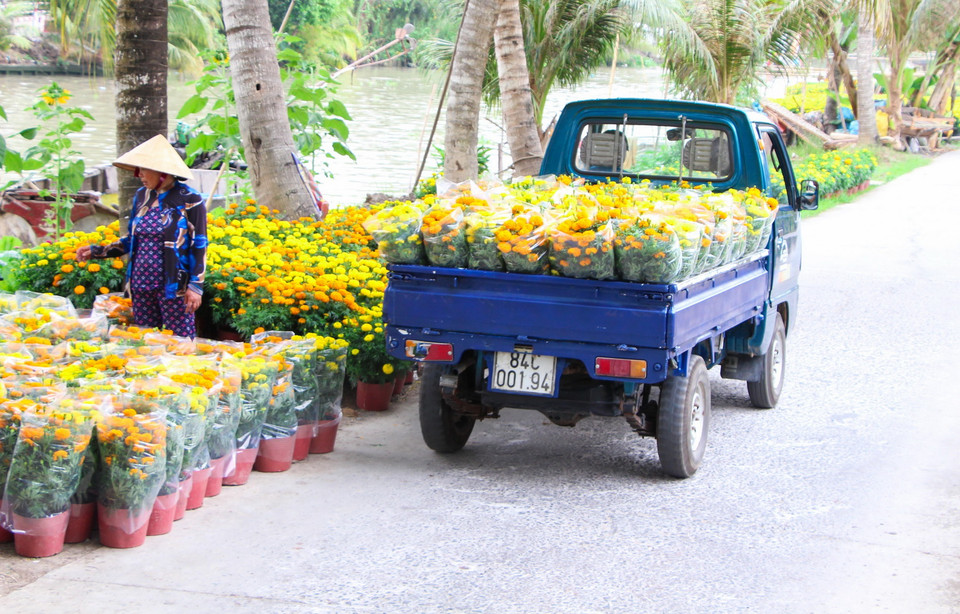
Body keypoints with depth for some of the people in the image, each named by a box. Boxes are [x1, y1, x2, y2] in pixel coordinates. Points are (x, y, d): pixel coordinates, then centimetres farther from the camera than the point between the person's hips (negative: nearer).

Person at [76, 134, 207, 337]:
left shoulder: (189, 200, -8)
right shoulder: (142, 196, 9)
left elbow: (200, 246, -8)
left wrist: (196, 286, -14)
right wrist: (96, 251, 10)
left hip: (173, 288, -6)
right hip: (142, 284, 6)